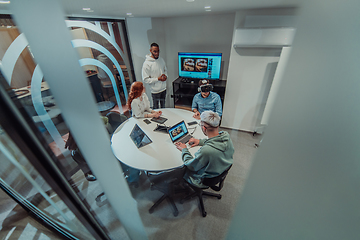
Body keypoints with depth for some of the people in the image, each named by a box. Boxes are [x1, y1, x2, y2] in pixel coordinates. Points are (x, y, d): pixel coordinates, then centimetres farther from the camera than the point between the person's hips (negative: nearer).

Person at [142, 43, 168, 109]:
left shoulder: (161, 59, 1)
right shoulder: (147, 63, -19)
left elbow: (165, 70, 15)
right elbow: (145, 79, -19)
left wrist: (165, 75, -9)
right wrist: (158, 79, -24)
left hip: (163, 88, 6)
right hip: (155, 90, -6)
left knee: (163, 106, 25)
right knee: (156, 108, 13)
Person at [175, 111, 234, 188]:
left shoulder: (206, 150, -43)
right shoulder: (226, 135, -20)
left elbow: (191, 166, -22)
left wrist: (184, 150, -8)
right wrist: (200, 141, 5)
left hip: (204, 180, -7)